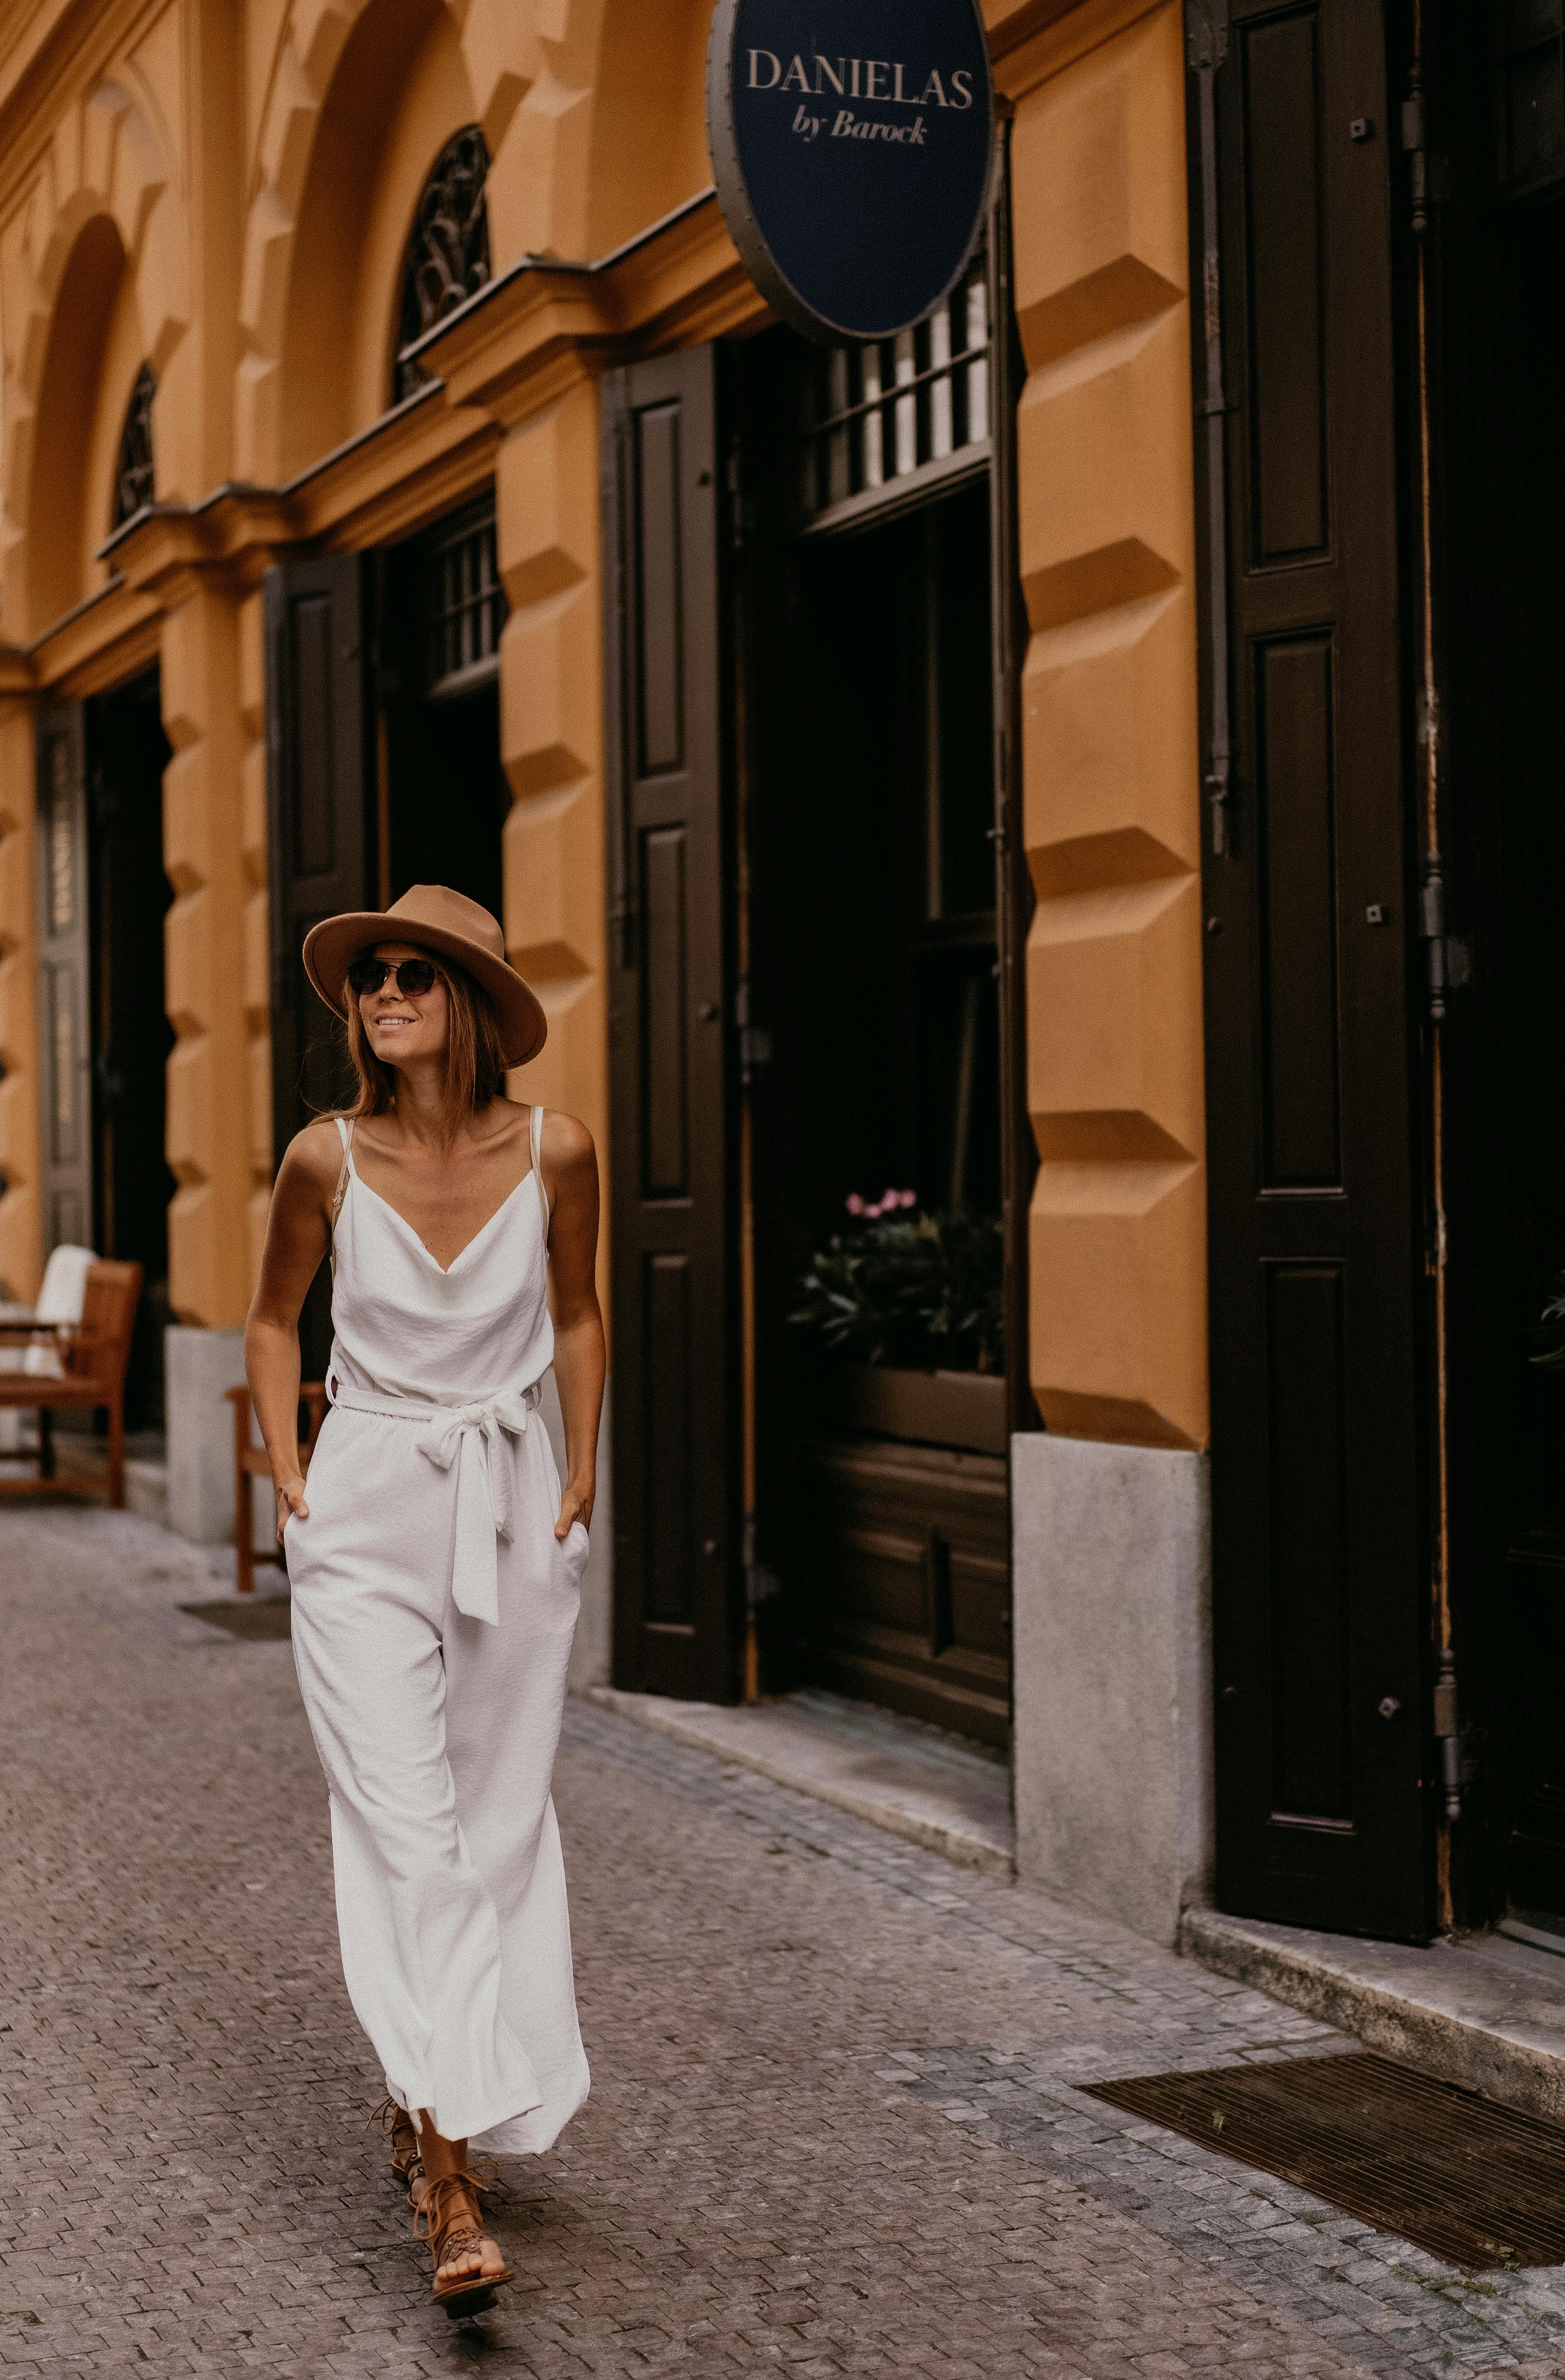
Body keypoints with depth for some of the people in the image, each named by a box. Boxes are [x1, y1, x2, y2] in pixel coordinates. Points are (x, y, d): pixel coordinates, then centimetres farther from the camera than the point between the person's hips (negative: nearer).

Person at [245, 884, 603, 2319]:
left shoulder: (554, 1152, -6)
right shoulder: (328, 1160, -7)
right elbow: (274, 1320, 9)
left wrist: (581, 1483, 8)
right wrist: (290, 1484, 1)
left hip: (513, 1513, 2)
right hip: (368, 1514, -2)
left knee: (501, 1825, 8)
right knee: (408, 1832, -10)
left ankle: (426, 2098, 30)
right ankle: (449, 2190, -11)